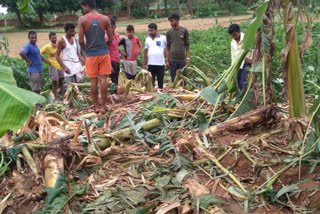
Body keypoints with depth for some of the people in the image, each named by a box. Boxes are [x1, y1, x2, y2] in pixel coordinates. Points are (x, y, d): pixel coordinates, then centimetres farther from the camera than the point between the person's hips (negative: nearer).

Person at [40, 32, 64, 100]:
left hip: (60, 66, 5)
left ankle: (63, 96, 20)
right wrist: (45, 60, -11)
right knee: (54, 83, 3)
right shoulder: (47, 47, -11)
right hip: (53, 66, -4)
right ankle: (56, 98, 10)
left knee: (61, 82, 12)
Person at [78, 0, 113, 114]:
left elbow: (81, 41, -9)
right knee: (103, 79, 3)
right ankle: (103, 106, 5)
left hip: (91, 54, -1)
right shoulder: (105, 19, -1)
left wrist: (86, 50, 10)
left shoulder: (82, 19, -6)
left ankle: (96, 106, 14)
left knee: (94, 80, 7)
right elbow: (111, 39, 0)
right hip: (104, 52, 1)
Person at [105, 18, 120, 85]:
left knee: (116, 80, 12)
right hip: (112, 61, -7)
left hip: (117, 60, 7)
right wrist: (110, 66, -20)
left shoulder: (117, 35, 6)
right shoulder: (106, 38, -14)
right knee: (113, 81, -6)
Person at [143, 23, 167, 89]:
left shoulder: (163, 38, -1)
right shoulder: (147, 39, 10)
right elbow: (146, 52, 11)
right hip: (150, 64, 2)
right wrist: (144, 64, 8)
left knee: (160, 82, 7)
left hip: (160, 64, -2)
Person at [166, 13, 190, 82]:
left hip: (182, 59, -1)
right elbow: (168, 47, 8)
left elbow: (187, 45, 4)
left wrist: (188, 58, -3)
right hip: (172, 60, 1)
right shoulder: (169, 32, 5)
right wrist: (167, 60, 4)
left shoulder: (184, 31, 2)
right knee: (174, 79, 4)